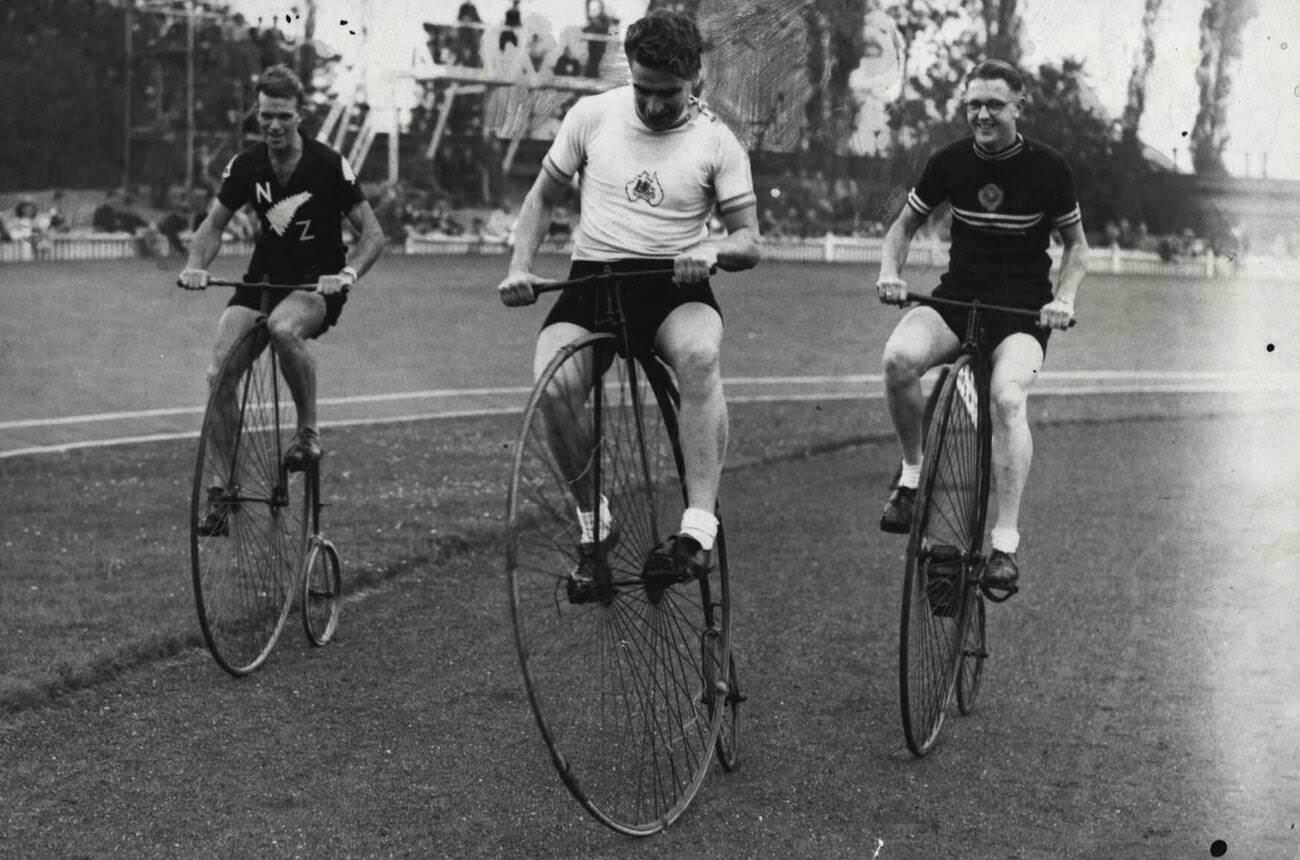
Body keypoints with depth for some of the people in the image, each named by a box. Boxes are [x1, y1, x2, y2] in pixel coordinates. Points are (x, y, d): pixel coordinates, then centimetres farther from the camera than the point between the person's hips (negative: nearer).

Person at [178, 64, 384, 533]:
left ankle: (308, 431, -17)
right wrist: (195, 265, -13)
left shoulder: (328, 165, -13)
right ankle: (222, 486, 0)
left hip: (317, 283, -4)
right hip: (265, 277, 4)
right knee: (219, 373, -14)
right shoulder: (246, 165, -2)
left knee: (283, 328, -39)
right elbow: (213, 225, 8)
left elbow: (372, 233, -11)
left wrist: (348, 273, -29)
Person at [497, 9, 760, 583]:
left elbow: (749, 241, 2)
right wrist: (520, 266, -1)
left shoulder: (716, 142, 2)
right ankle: (593, 524, -3)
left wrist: (713, 250, -22)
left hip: (674, 285, -1)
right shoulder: (593, 115, 5)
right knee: (553, 385, -28)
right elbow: (543, 198, 16)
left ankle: (699, 529, -36)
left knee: (698, 354, -38)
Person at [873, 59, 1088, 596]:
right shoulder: (950, 163, 0)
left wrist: (1064, 298, -12)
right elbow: (905, 225, 14)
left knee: (1008, 397, -31)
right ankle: (913, 470, -5)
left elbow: (1076, 247, 7)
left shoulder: (1047, 168, -5)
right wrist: (890, 271, -7)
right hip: (956, 298, 2)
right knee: (900, 357, -31)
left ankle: (1005, 544, -26)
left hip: (1023, 310, -2)